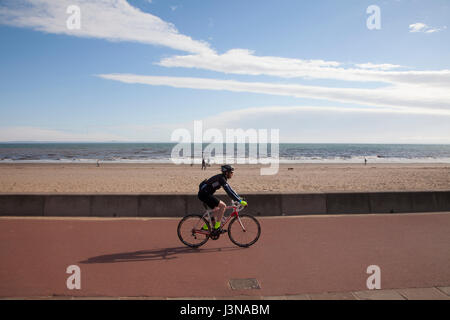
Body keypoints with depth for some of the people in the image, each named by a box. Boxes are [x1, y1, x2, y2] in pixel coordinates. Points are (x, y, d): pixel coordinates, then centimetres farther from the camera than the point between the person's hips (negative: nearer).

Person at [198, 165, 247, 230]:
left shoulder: (223, 178, 13)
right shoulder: (221, 179, -17)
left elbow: (230, 190, 19)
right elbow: (229, 192, -25)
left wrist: (239, 198, 14)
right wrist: (240, 201, -24)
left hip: (204, 194, 10)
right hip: (204, 194, -10)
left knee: (217, 210, 17)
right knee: (223, 205, -13)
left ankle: (206, 226, 22)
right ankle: (217, 226, -8)